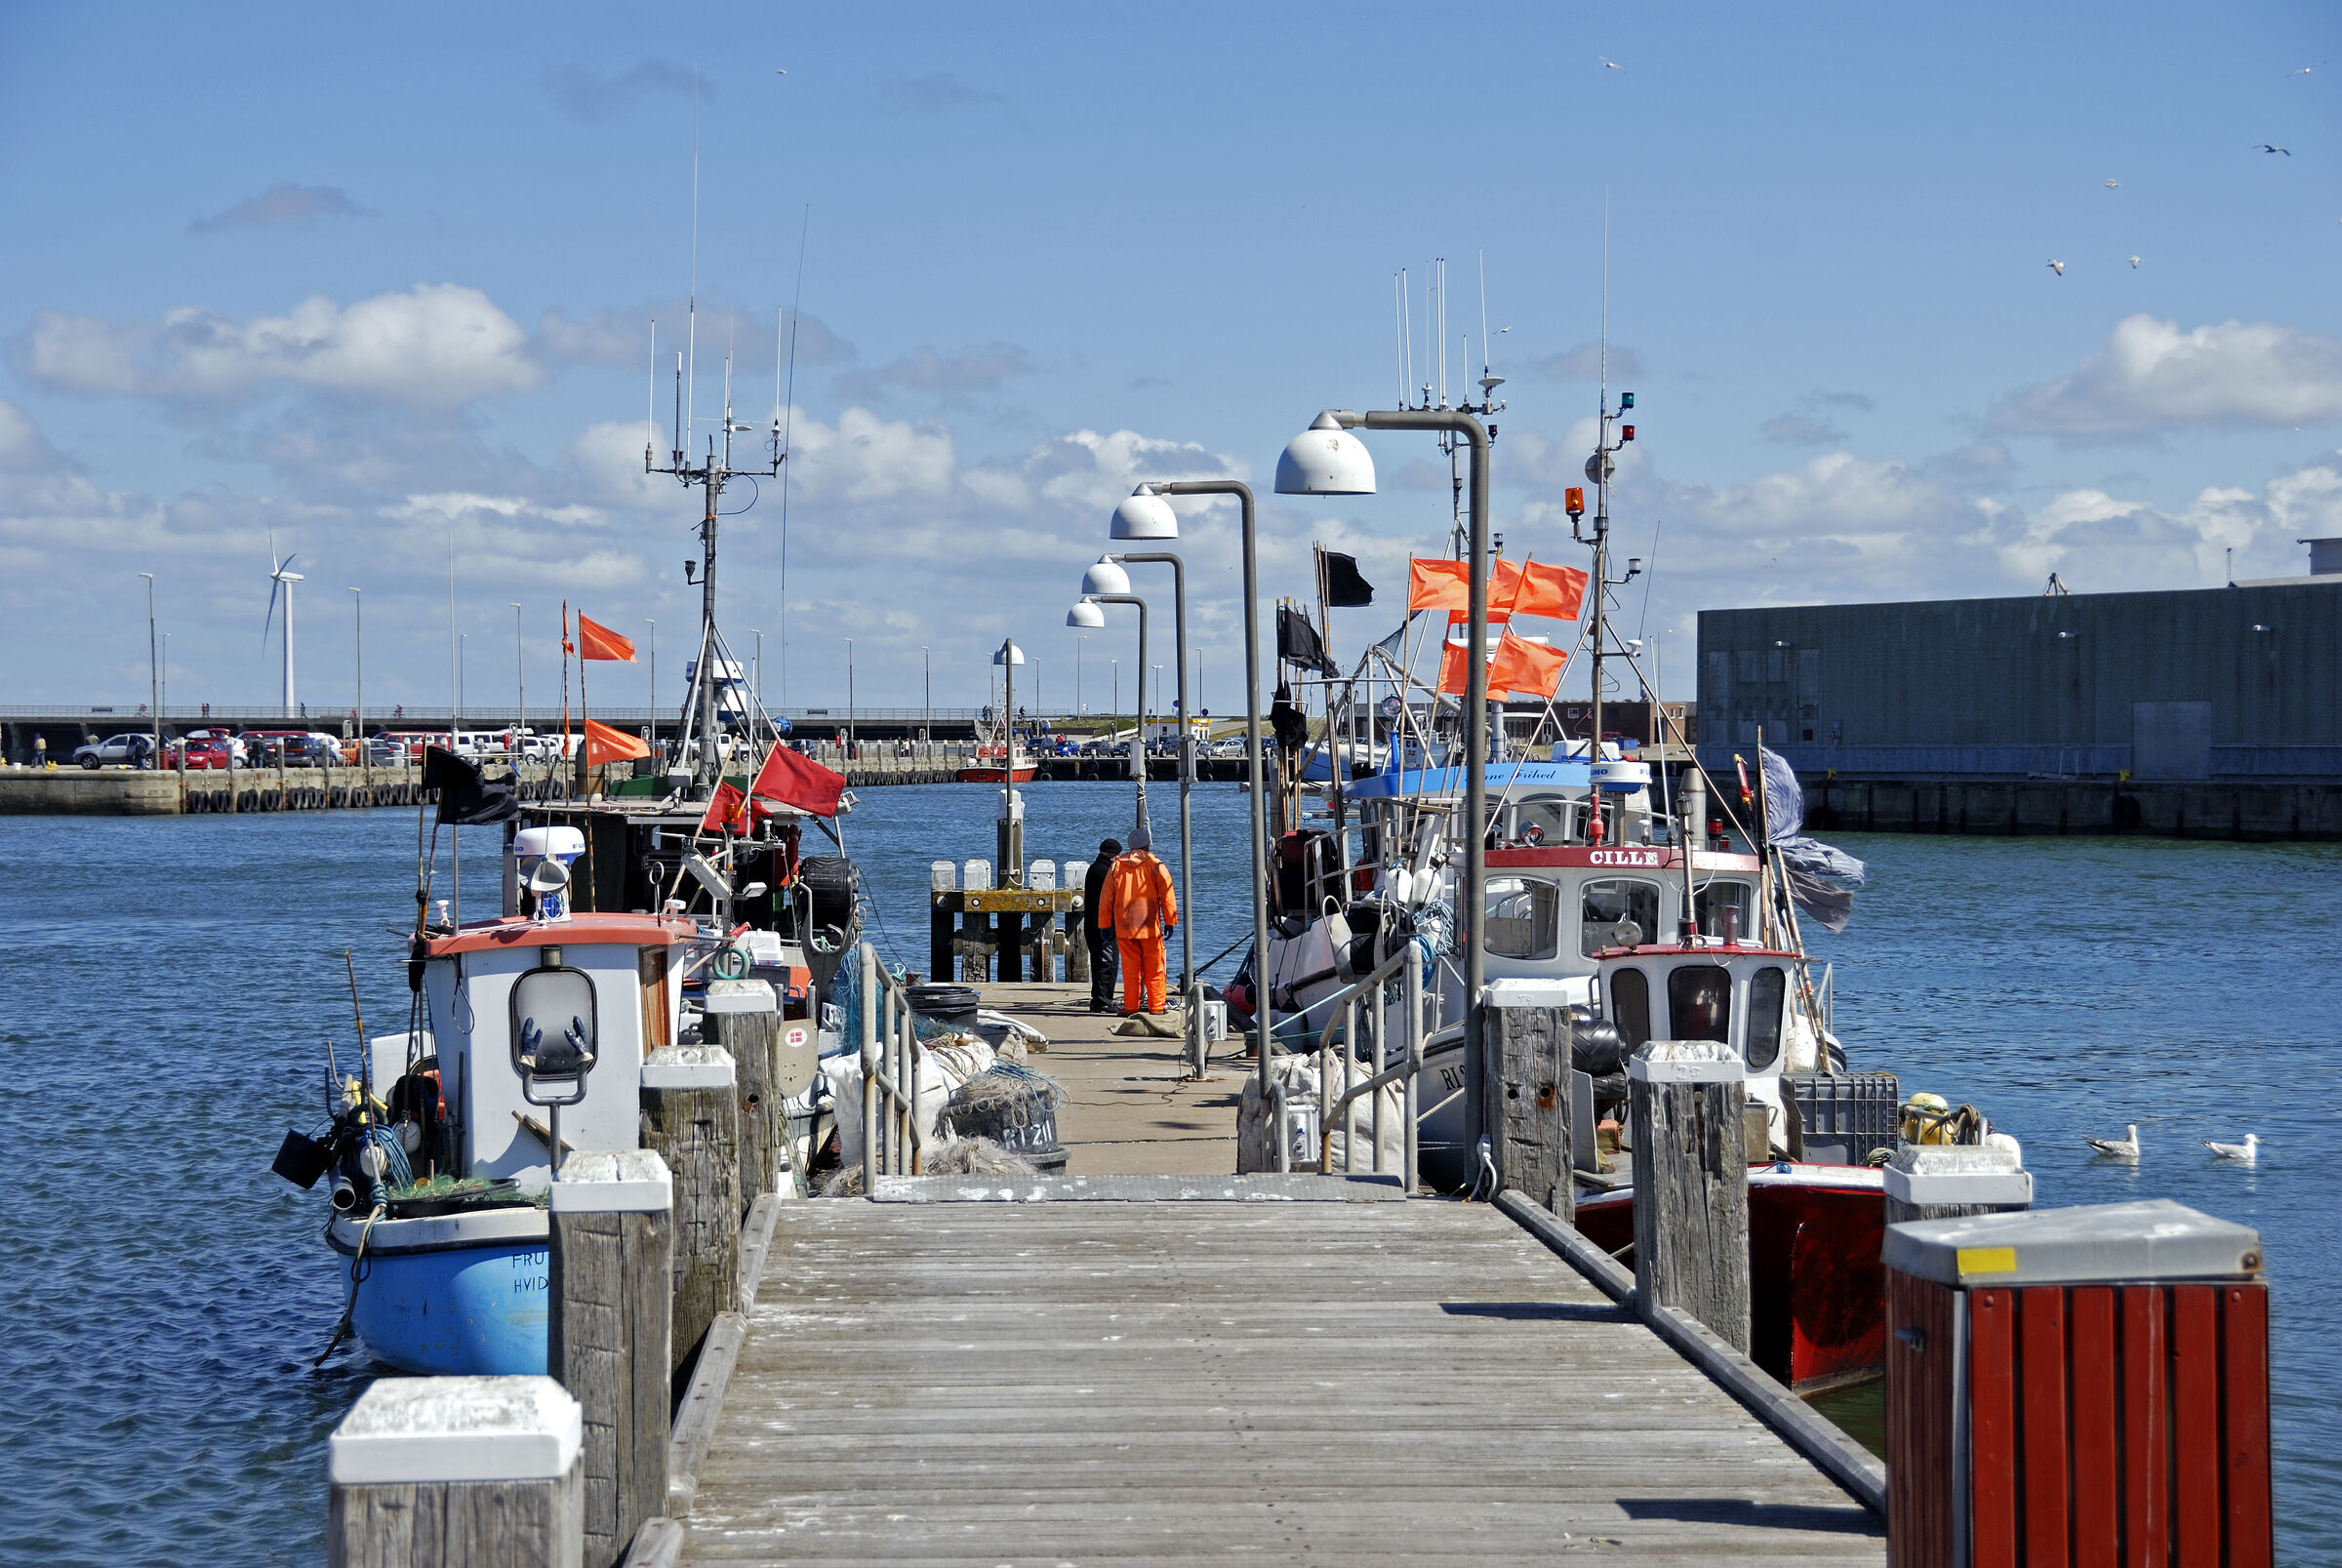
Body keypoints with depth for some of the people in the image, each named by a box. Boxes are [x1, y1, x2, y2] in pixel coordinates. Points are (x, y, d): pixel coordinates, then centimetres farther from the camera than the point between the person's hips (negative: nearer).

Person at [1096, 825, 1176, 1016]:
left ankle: (1131, 1007, 6)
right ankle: (1156, 1007, 1)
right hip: (1150, 927, -2)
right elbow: (1166, 895, -4)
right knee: (1154, 970, 3)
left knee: (1130, 968, 7)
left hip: (1124, 928, 2)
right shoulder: (1156, 866, -2)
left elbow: (1106, 898, 9)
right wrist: (1170, 921, 2)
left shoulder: (1116, 866, 7)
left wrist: (1106, 925, 14)